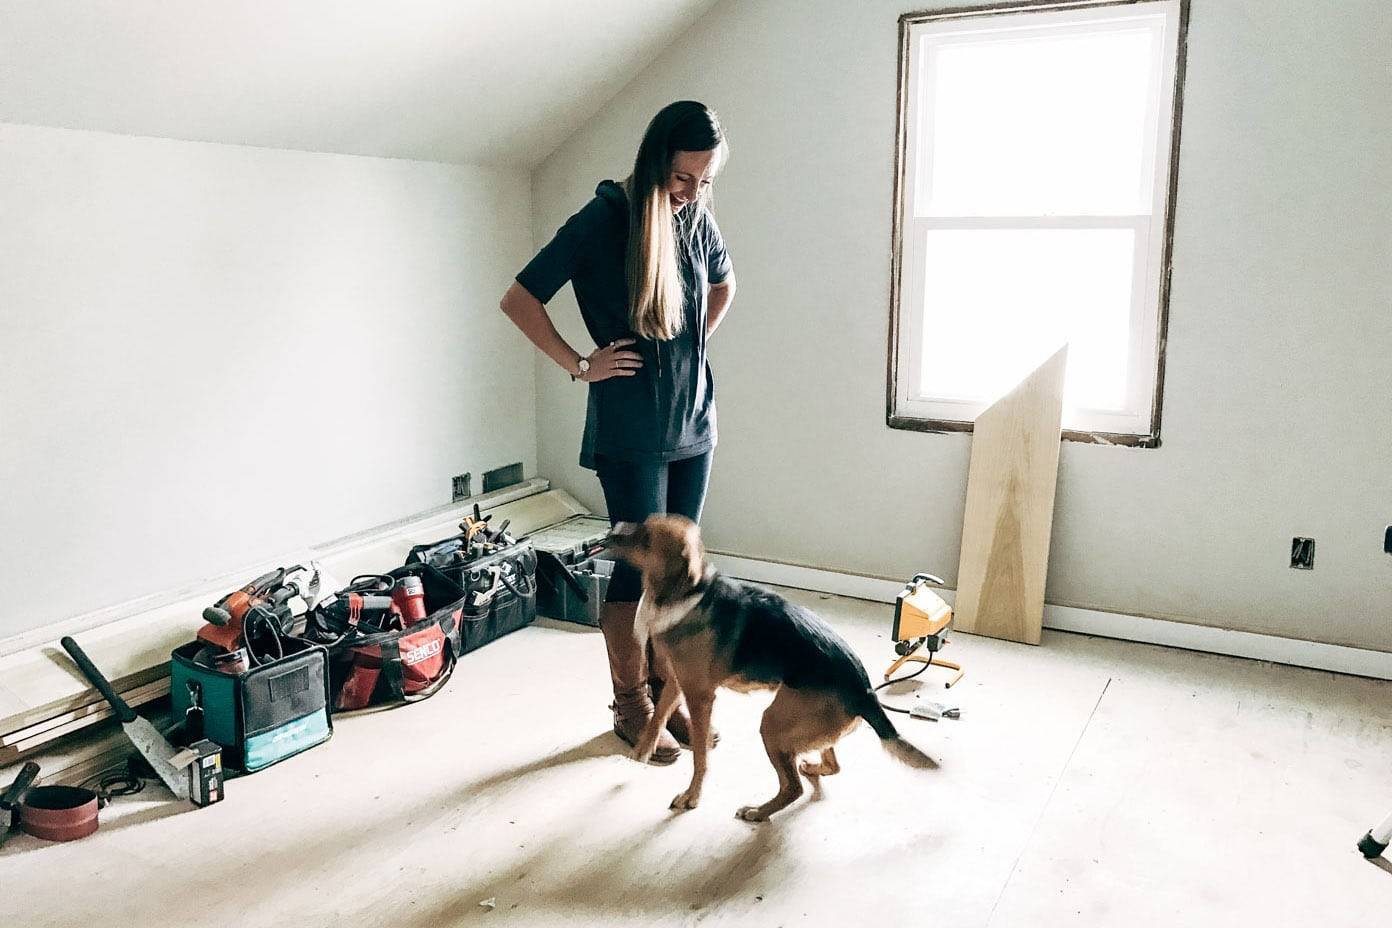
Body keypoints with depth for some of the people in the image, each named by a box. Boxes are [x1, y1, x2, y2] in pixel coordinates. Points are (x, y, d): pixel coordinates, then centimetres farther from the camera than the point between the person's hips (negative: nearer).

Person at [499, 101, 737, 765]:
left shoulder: (697, 219, 5)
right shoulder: (602, 221, -12)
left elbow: (724, 286, 25)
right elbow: (519, 300, -9)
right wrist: (579, 366, -9)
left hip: (694, 425, 6)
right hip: (631, 432, -6)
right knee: (640, 566, 1)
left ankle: (664, 689, 27)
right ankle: (631, 704, 18)